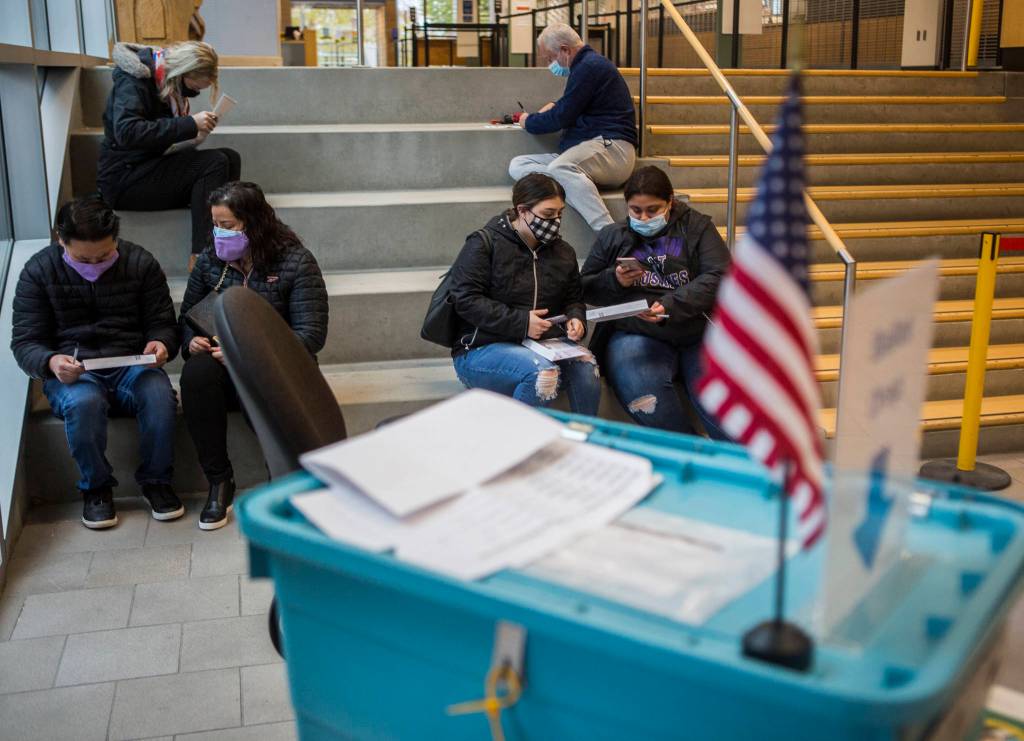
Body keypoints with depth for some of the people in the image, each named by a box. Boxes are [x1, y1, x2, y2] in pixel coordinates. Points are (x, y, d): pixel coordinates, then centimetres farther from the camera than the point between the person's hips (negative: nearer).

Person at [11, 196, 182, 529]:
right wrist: (51, 362, -25)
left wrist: (161, 344, -20)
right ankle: (96, 487, -10)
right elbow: (25, 342, -1)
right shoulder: (38, 271, 0)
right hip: (71, 372, -1)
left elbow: (163, 323, 6)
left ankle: (156, 480, -8)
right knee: (83, 402, -36)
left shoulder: (141, 262, 2)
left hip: (131, 365, 1)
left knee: (160, 395, -33)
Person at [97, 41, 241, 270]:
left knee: (230, 157, -7)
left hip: (151, 168, 9)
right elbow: (126, 132, -31)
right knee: (214, 163, -23)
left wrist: (197, 129, -1)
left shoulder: (170, 81, 9)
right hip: (124, 179, -9)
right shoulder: (132, 79, -16)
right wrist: (190, 124, -30)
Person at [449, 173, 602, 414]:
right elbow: (465, 299, -12)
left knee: (585, 365, -26)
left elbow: (574, 299, 25)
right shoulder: (484, 244, -4)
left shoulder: (563, 252, 15)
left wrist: (575, 319, -1)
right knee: (542, 372, -35)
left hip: (541, 347, 5)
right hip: (481, 349, -5)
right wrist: (520, 322, -19)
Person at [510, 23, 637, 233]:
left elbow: (561, 118, -11)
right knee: (517, 166, -3)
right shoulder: (587, 64, 25)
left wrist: (528, 122, 8)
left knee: (559, 167, -39)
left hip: (611, 146, -11)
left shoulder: (589, 66, -8)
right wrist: (554, 107, 20)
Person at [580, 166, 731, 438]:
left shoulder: (697, 227, 13)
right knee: (648, 402, -31)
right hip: (635, 333, 0)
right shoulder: (612, 237, 19)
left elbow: (718, 277, -2)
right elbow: (586, 289, 21)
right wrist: (615, 281, -2)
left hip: (700, 332, 0)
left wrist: (671, 306, -17)